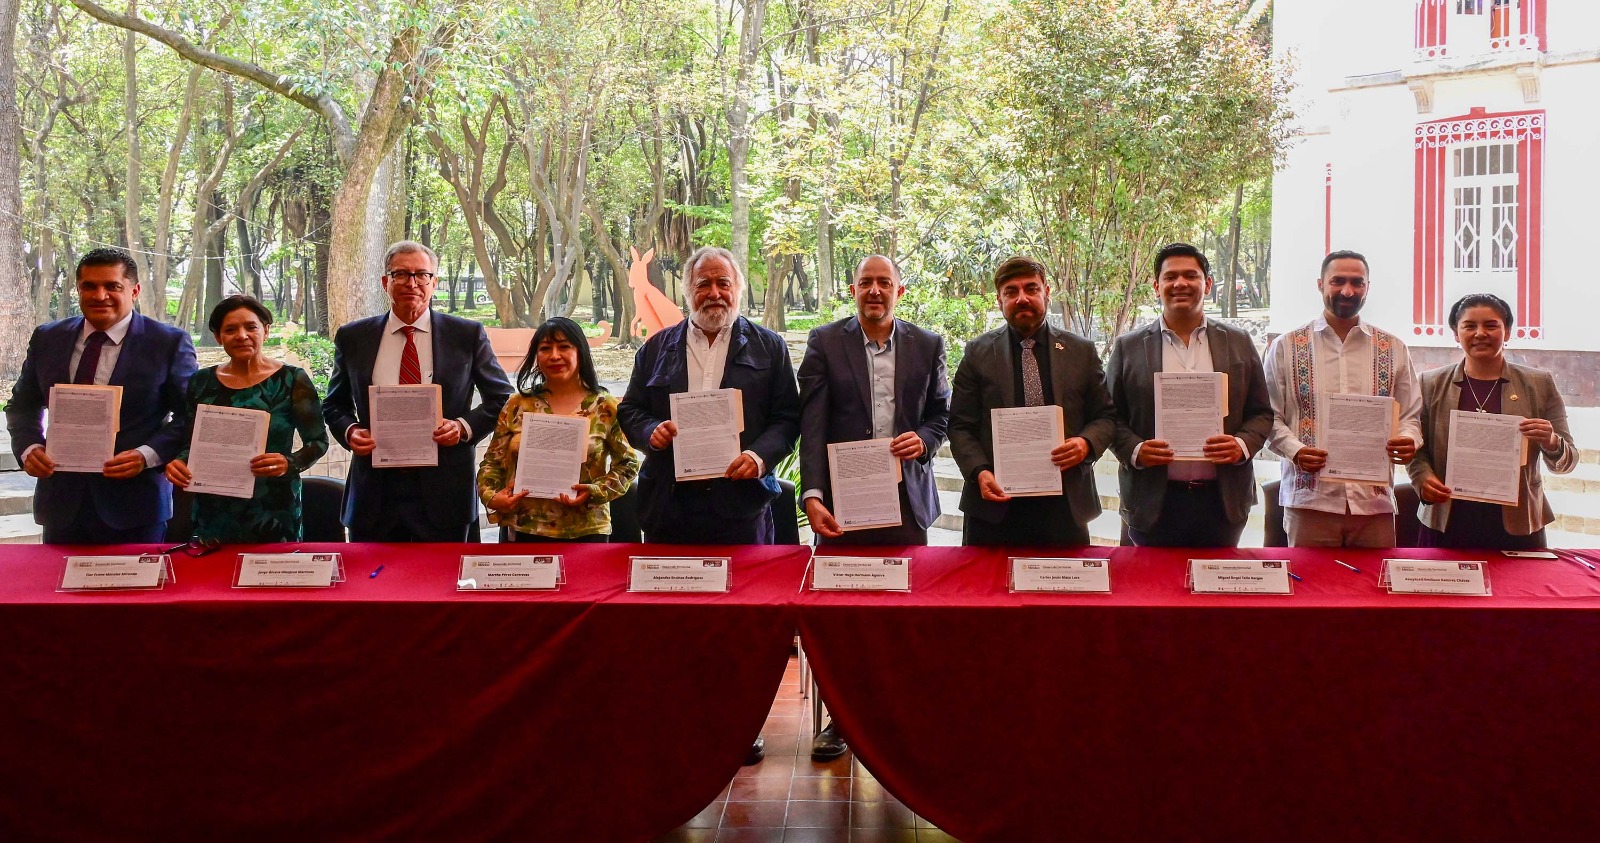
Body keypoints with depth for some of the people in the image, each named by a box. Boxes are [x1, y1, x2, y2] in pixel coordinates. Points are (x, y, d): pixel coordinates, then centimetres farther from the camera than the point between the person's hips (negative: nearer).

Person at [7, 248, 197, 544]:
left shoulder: (169, 343, -3)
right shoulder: (47, 339, 9)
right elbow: (23, 405, 19)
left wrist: (147, 456, -16)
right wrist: (28, 447, 0)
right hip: (62, 502, 4)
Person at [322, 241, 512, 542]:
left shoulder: (468, 335, 3)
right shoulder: (353, 337, 8)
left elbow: (501, 398, 8)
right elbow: (334, 405, 17)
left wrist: (465, 427, -9)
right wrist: (350, 431, -4)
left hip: (444, 494, -1)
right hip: (374, 493, 1)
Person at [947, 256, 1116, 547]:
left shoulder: (1082, 351, 9)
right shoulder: (978, 353, 6)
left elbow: (1105, 416, 11)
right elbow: (960, 427, 4)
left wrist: (1087, 444, -10)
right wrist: (979, 472, -12)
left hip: (1065, 504, 1)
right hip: (995, 506, -1)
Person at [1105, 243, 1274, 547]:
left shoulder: (1239, 344, 10)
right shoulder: (1129, 347, 6)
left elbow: (1261, 414, 11)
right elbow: (1112, 416, 7)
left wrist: (1242, 445, -9)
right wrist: (1134, 450, -12)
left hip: (1222, 501, 1)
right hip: (1155, 502, -1)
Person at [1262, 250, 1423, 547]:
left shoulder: (1393, 349, 12)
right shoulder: (1286, 347, 6)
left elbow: (1411, 416, 13)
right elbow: (1270, 417, 3)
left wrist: (1408, 442, -9)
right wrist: (1295, 450, -15)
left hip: (1374, 501, 2)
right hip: (1310, 499, -2)